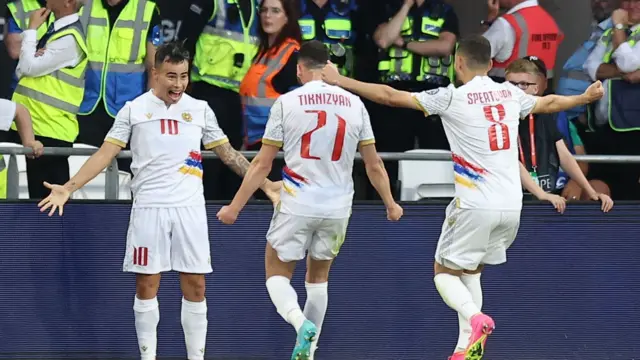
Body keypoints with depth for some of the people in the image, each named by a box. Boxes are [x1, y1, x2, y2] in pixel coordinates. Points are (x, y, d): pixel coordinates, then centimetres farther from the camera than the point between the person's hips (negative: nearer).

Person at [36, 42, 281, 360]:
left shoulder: (200, 110, 8)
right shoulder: (134, 110, 3)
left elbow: (228, 154, 14)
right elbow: (106, 154, 1)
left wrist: (265, 184, 9)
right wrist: (69, 187, -8)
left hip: (190, 209, 1)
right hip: (148, 208, -1)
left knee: (195, 286, 0)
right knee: (146, 285, 1)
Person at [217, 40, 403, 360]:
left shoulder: (287, 103, -6)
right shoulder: (354, 104, 3)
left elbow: (262, 164, -4)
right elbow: (374, 165, 7)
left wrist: (235, 207, 4)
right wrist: (390, 204, 22)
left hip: (297, 205, -3)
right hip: (338, 208, 3)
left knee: (277, 274, 11)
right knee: (318, 278, 21)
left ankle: (300, 321, -18)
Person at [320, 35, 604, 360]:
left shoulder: (452, 98, -7)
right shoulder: (510, 94, 10)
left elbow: (391, 96, -8)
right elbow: (549, 103, 30)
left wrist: (340, 81, 0)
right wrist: (584, 98, 50)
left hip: (476, 206, -6)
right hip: (511, 206, 6)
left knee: (444, 272, 9)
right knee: (470, 272, 21)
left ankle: (475, 318, -20)